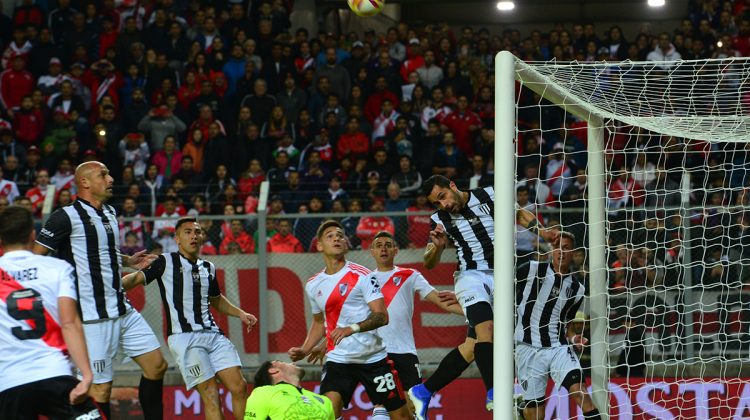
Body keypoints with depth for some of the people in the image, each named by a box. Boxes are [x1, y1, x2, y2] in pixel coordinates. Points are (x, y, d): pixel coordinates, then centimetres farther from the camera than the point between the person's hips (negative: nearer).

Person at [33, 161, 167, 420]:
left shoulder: (110, 213, 15)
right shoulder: (67, 217, -10)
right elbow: (34, 258, -9)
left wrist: (128, 262, 17)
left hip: (123, 310, 8)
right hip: (95, 317, -8)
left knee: (157, 366, 8)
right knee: (101, 387, -7)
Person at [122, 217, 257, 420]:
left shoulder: (209, 268, 18)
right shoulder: (166, 262, 2)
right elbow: (137, 278, -9)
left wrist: (240, 313, 23)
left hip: (212, 333, 6)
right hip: (184, 336, -6)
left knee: (239, 387, -4)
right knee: (211, 395, -13)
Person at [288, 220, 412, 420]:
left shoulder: (361, 275, -6)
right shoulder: (313, 285, 9)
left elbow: (382, 316, -14)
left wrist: (352, 328, -29)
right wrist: (304, 350, 11)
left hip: (373, 357, -3)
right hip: (338, 359, 3)